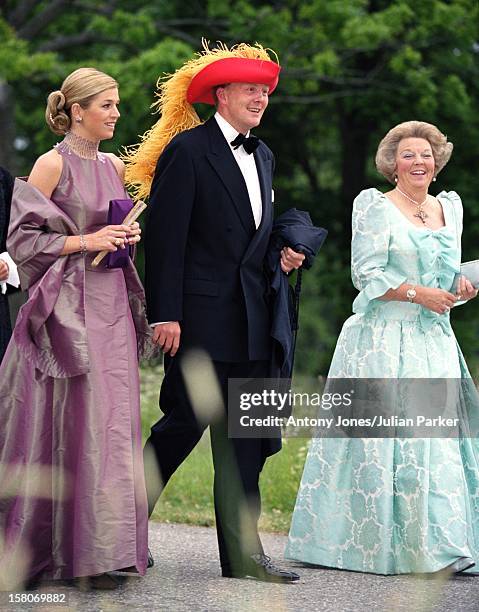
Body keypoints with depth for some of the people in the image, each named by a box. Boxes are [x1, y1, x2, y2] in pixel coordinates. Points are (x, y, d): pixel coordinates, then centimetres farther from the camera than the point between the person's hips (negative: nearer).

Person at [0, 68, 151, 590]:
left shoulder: (113, 166, 13)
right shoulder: (53, 164, -7)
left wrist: (127, 237, 4)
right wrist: (85, 242, -15)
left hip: (111, 303, 7)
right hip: (68, 305, -7)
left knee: (110, 421, 4)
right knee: (69, 424, -5)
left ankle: (101, 550, 9)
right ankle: (53, 549, 3)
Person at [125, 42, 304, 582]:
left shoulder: (262, 155, 17)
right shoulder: (187, 148, -7)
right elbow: (165, 236, -11)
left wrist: (281, 255, 5)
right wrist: (164, 314, -17)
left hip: (250, 318, 7)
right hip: (201, 315, -7)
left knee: (245, 439, 5)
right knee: (185, 422, -4)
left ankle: (242, 553, 8)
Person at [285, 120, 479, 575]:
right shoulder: (375, 208, -3)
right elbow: (367, 275, -9)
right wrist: (418, 293, -16)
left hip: (434, 341, 6)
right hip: (384, 338, -6)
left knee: (441, 438, 0)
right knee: (382, 437, -10)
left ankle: (439, 545, 4)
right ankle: (373, 544, -9)